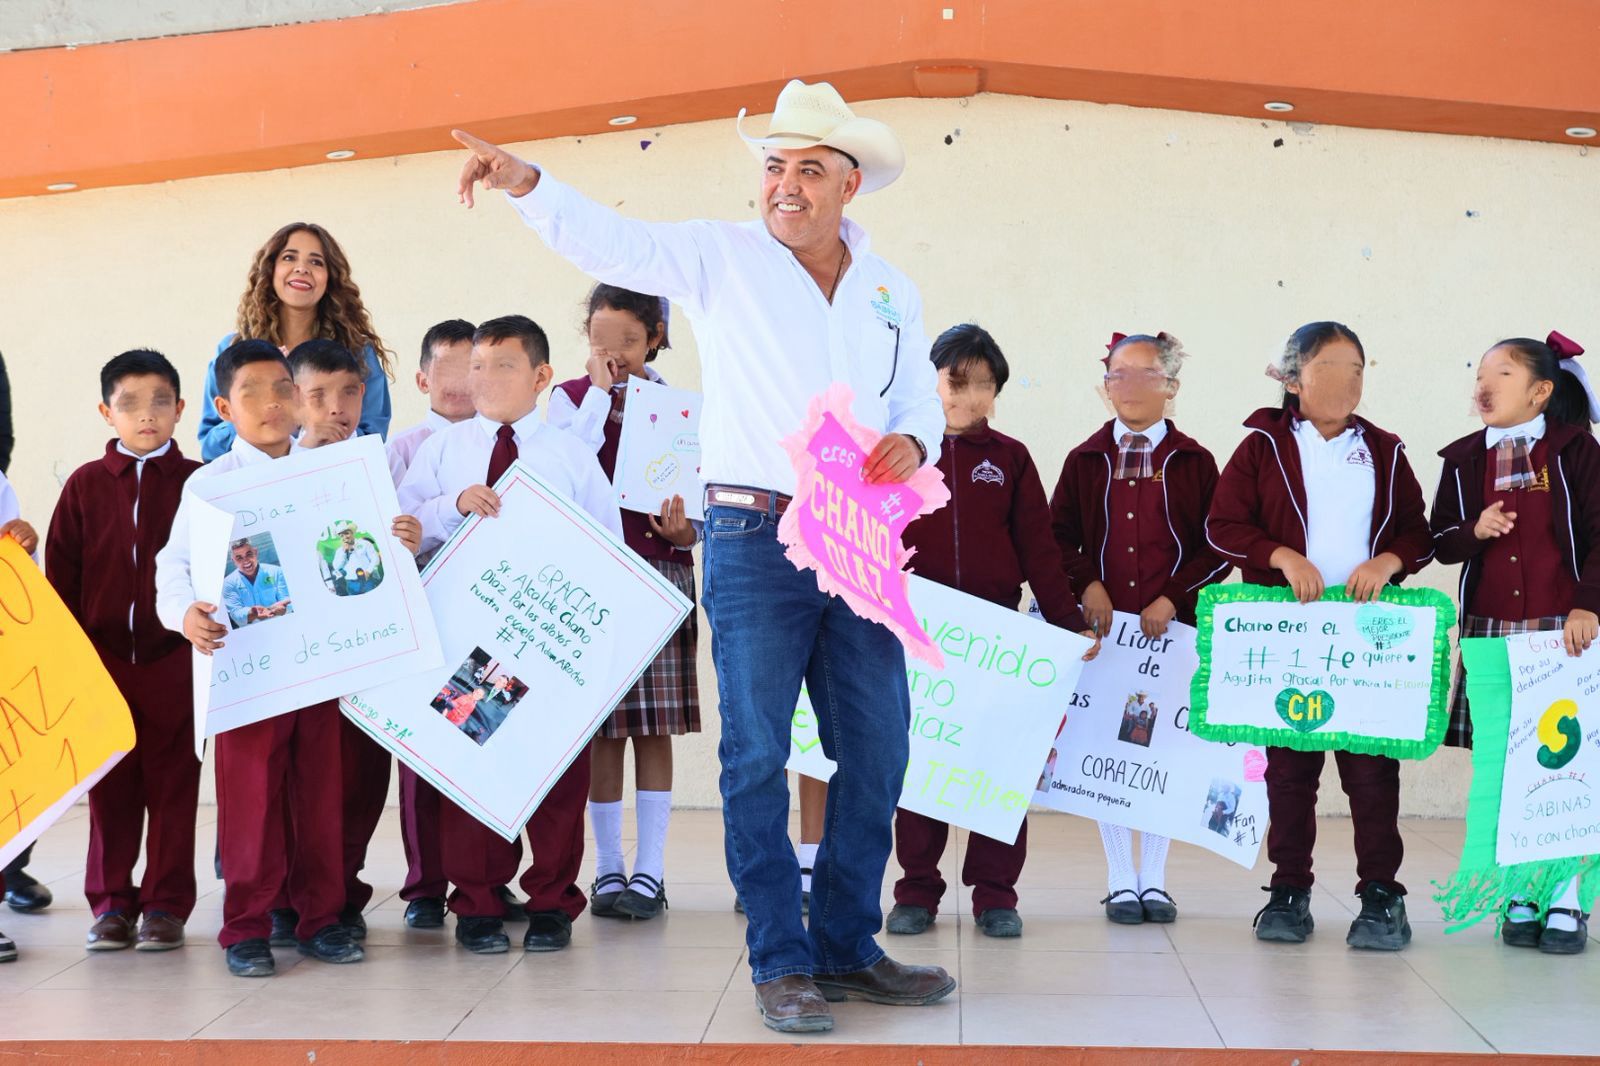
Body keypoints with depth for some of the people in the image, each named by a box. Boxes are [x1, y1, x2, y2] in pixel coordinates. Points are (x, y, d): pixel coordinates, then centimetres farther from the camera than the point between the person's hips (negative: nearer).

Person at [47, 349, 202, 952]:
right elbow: (60, 575, 6)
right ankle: (110, 903, 18)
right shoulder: (85, 485, 5)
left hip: (175, 660, -1)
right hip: (102, 661, 2)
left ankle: (167, 904, 13)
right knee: (109, 788, 8)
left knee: (173, 784, 4)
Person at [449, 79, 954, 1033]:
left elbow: (921, 402, 19)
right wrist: (527, 183, -27)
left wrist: (912, 443, -5)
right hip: (757, 535, -4)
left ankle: (847, 947, 21)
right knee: (758, 754, -2)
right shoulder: (723, 257, 2)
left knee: (877, 748, 7)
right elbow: (611, 241, -11)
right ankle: (781, 962, 7)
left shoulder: (893, 292, 15)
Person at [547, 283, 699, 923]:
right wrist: (601, 393, -8)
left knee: (654, 726, 1)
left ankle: (650, 869, 7)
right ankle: (607, 868, 10)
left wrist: (685, 529, -12)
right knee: (602, 726, 1)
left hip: (661, 574, 1)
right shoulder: (572, 397, 7)